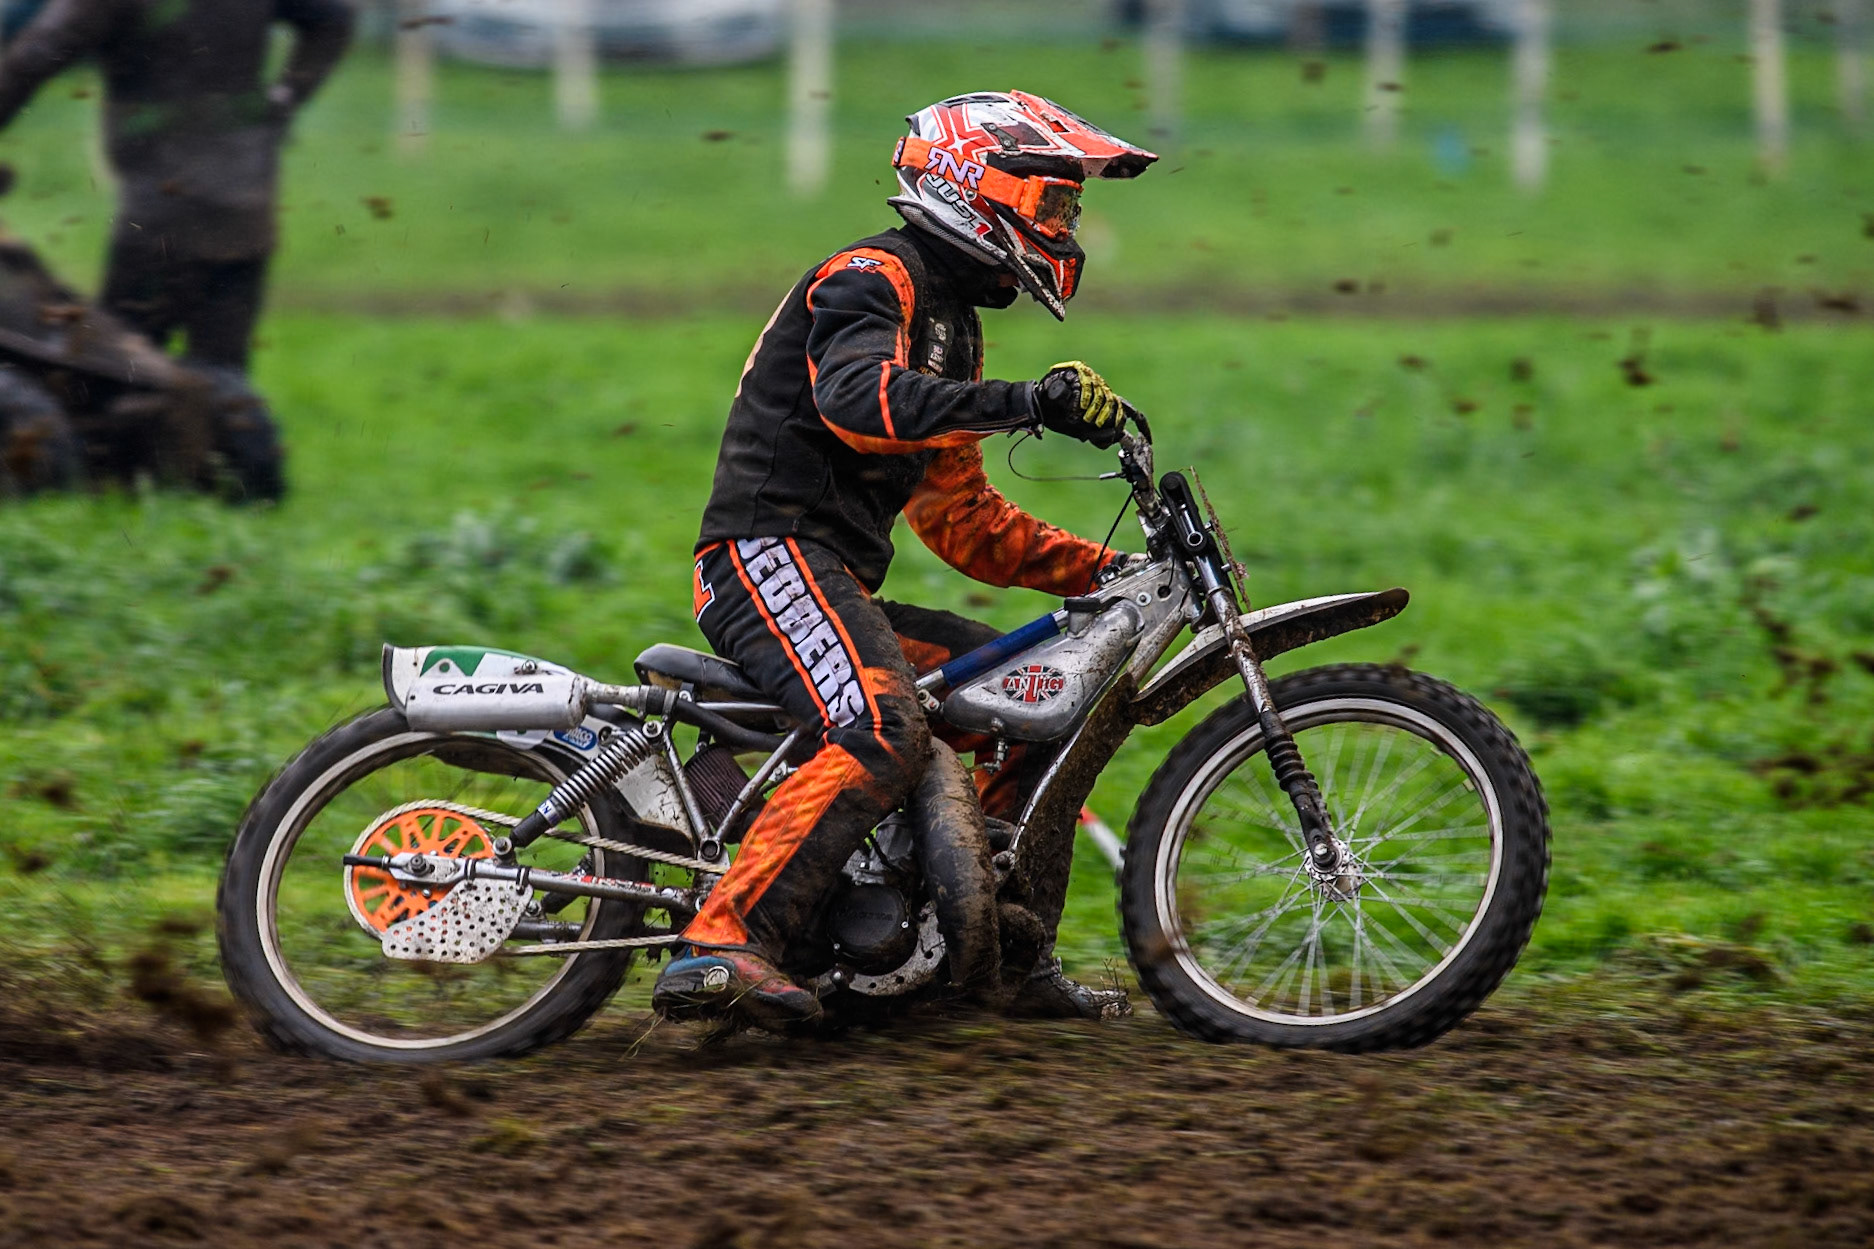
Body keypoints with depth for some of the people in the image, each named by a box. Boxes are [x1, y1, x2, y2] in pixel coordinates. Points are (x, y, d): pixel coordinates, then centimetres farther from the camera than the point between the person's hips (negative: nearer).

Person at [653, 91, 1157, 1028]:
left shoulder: (953, 323, 26)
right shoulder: (873, 277, -6)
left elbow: (962, 520, 28)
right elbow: (857, 396, -28)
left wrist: (1105, 571, 18)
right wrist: (1025, 403, -34)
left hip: (839, 584, 10)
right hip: (770, 554, -10)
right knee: (886, 735, -33)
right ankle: (715, 946, -42)